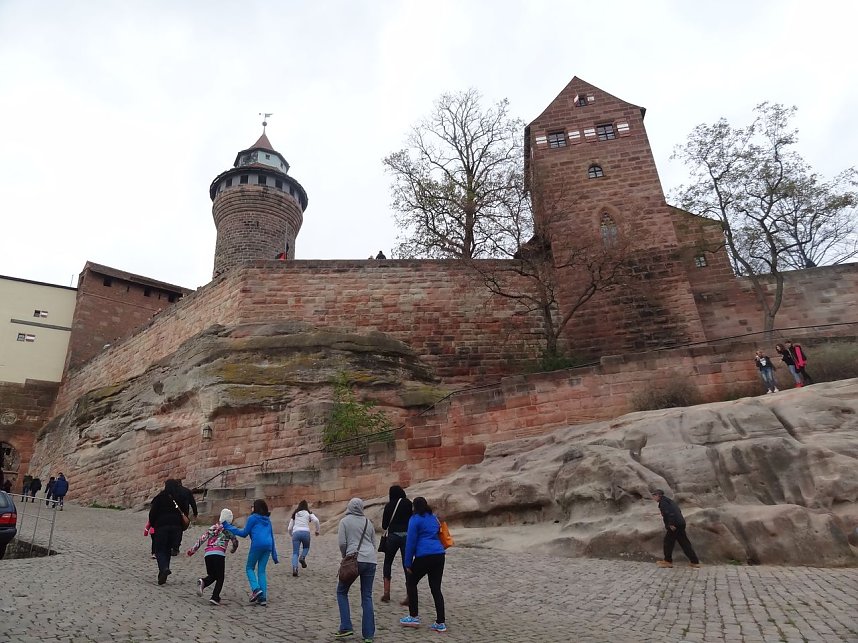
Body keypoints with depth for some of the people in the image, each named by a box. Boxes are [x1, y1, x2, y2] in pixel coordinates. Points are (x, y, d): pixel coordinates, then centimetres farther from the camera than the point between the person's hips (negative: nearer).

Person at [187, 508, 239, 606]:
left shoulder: (212, 528, 18)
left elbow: (202, 539, 11)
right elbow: (235, 542, 14)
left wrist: (193, 550, 17)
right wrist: (233, 550, 36)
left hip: (208, 553, 4)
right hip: (219, 554, -4)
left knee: (212, 575, 19)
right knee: (220, 578, 8)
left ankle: (202, 582, -12)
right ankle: (215, 597, -7)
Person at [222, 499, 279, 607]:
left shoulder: (253, 518, 5)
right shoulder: (268, 519, 22)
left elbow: (244, 533, 7)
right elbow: (272, 536, 22)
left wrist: (229, 527, 16)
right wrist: (274, 555, 25)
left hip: (257, 544, -5)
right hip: (268, 545, 5)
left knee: (249, 568, 12)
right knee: (262, 571, 11)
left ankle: (256, 589, -9)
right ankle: (263, 598, 4)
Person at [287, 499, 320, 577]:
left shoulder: (295, 514, 21)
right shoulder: (309, 513, 14)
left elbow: (289, 528, 22)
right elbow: (316, 520, -4)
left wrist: (292, 535, 40)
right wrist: (317, 530, 10)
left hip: (295, 532, 1)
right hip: (305, 532, -1)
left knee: (295, 553, 4)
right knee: (306, 547, 24)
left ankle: (294, 568, -17)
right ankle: (302, 557, -5)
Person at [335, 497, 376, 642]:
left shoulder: (345, 521, 3)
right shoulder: (368, 522, 15)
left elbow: (342, 543, -3)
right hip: (370, 561, 4)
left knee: (341, 592, 15)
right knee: (367, 597, 9)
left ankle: (346, 627, 7)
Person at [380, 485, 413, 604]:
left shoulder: (389, 506, 1)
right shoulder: (409, 504, 3)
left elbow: (384, 525, 4)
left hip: (393, 536, -1)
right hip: (407, 536, 1)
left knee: (387, 563, 17)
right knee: (406, 564, 6)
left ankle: (386, 592, 9)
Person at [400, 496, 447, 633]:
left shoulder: (415, 519, -3)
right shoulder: (434, 518, 17)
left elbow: (410, 542, -6)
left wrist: (408, 564, -3)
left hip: (424, 556, -6)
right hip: (439, 555, 6)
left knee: (411, 583, 14)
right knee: (436, 588, 10)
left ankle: (414, 617, 17)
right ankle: (441, 623, 8)